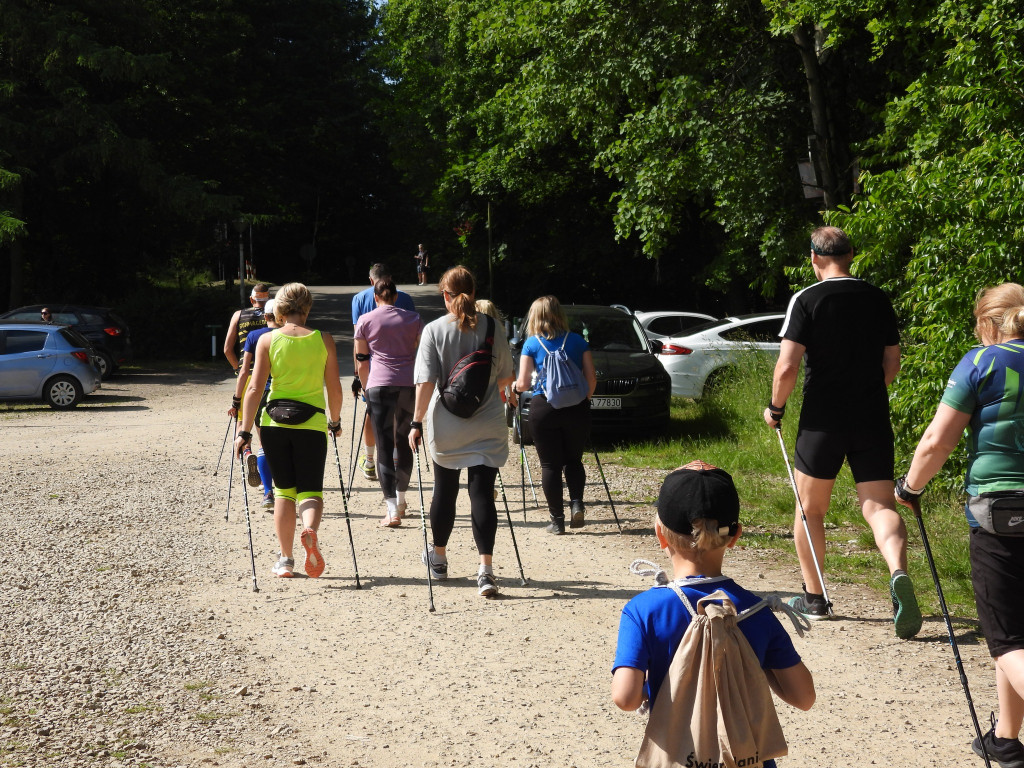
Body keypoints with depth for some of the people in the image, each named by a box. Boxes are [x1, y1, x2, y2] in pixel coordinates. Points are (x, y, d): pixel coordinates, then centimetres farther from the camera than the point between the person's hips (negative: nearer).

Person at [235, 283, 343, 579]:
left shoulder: (268, 340, -1)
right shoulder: (324, 340, 0)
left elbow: (254, 389, -5)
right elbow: (334, 389, 4)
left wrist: (244, 431, -2)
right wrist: (335, 422, 19)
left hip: (274, 423, 1)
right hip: (312, 423, -1)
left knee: (284, 491, 14)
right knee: (310, 490, 5)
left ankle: (285, 559, 15)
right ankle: (310, 530, -28)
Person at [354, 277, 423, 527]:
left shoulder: (365, 321, 7)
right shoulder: (413, 319, 11)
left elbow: (362, 363, 9)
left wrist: (367, 386, 23)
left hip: (380, 385, -2)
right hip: (410, 384, 2)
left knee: (384, 445, -2)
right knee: (403, 442, 18)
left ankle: (392, 510, -12)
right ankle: (401, 500, 31)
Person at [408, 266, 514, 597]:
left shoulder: (434, 330, -7)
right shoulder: (492, 328, -1)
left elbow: (426, 382, -13)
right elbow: (505, 378, 8)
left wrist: (417, 422, -6)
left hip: (447, 428, 0)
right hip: (488, 428, 1)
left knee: (445, 492, 16)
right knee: (482, 494, -1)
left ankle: (438, 558, 33)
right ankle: (485, 569, -12)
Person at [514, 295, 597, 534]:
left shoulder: (532, 344, 1)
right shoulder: (577, 340, 6)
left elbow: (522, 383, -2)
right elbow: (592, 378, 4)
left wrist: (515, 386, 20)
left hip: (543, 409, -2)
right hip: (576, 408, 2)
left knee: (550, 465, 7)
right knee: (573, 460, 18)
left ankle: (557, 520, 7)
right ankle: (576, 503, -2)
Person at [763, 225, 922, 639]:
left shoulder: (807, 300, -7)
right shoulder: (879, 299, 7)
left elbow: (787, 367, -14)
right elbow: (892, 366, 13)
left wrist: (775, 407, 2)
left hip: (823, 418, -3)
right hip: (873, 417, 3)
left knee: (810, 509, 14)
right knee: (879, 505, 0)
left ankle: (814, 597, 23)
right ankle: (899, 574, -28)